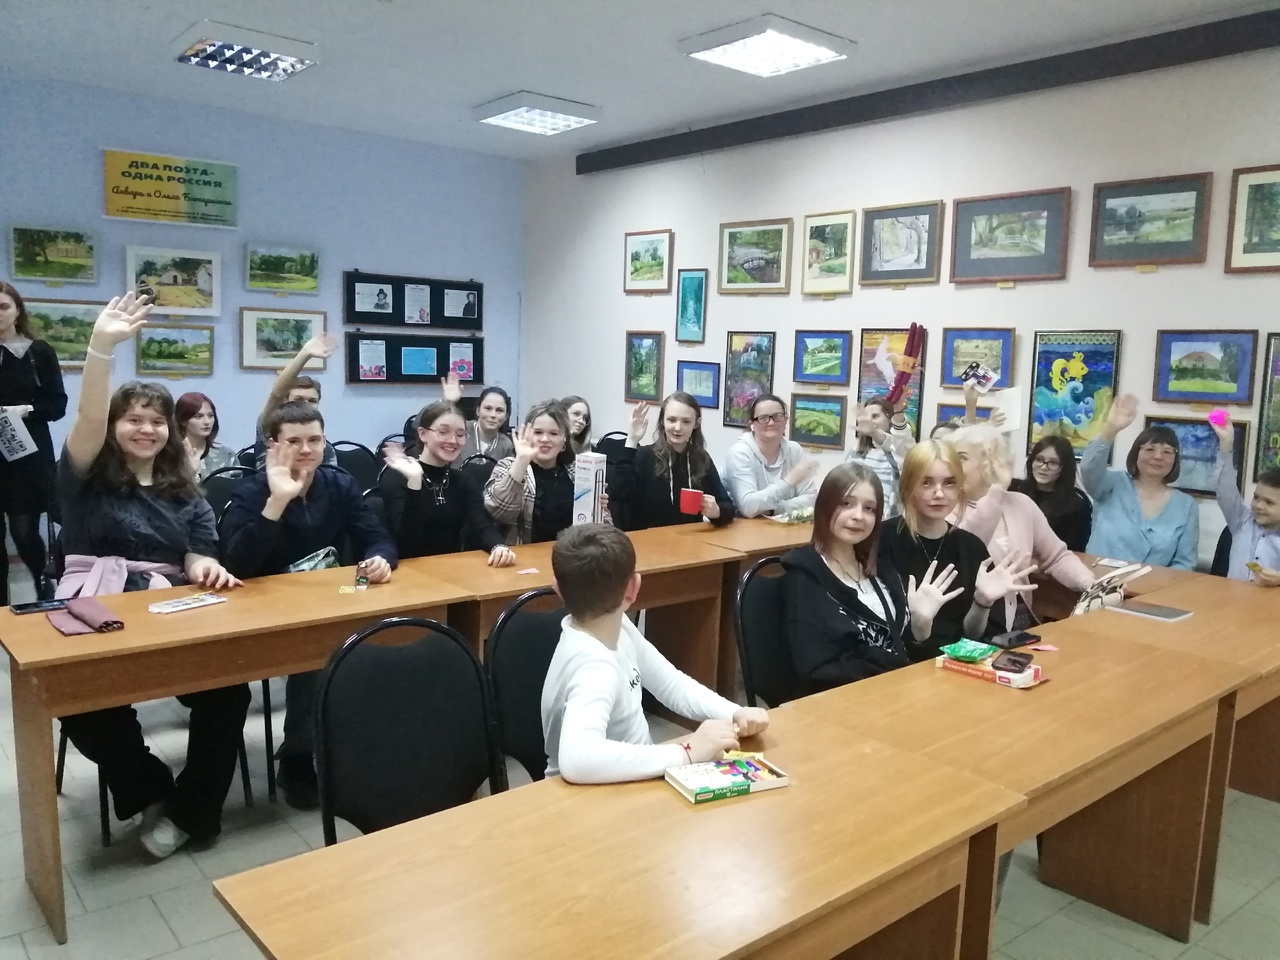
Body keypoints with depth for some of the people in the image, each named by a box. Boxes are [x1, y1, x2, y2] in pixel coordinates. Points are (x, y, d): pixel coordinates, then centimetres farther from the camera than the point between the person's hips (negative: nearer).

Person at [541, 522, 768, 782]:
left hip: (628, 779, 7)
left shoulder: (617, 627, -7)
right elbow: (576, 760, -45)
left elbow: (673, 685, 5)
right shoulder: (594, 668, -30)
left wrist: (735, 713, -11)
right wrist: (686, 754, -39)